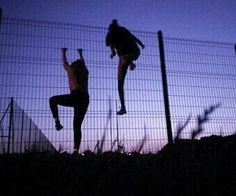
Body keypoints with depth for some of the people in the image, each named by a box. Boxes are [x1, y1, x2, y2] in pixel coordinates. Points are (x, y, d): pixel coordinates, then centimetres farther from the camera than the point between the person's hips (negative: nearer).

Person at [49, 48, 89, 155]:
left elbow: (64, 63, 35)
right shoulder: (85, 72, 26)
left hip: (75, 97, -5)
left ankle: (57, 122, 1)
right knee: (77, 126, 5)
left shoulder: (72, 70, 16)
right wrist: (80, 53, 62)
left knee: (52, 100, 17)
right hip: (85, 99, 5)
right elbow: (83, 64, 47)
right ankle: (76, 150, -4)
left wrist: (63, 52, 51)